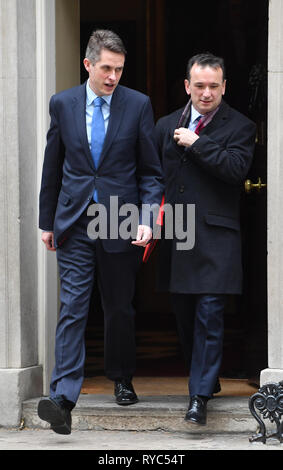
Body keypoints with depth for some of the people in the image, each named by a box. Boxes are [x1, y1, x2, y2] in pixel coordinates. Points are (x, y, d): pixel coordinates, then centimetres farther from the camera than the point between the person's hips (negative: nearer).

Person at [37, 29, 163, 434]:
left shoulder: (138, 105, -1)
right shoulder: (63, 104, 4)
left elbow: (151, 171, 2)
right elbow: (52, 168, 11)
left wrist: (147, 220, -10)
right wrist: (47, 221, 12)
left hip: (121, 224, 0)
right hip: (74, 225, 0)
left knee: (120, 308, 12)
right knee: (72, 308, -8)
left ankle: (122, 379, 33)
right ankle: (63, 399, -15)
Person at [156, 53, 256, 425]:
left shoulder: (239, 127, 1)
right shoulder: (166, 125, 15)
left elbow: (236, 168, -16)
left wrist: (196, 143, -13)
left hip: (215, 235, -5)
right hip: (176, 236, 5)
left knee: (209, 315, -11)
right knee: (184, 315, 11)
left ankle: (200, 395, -9)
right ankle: (206, 377, 29)